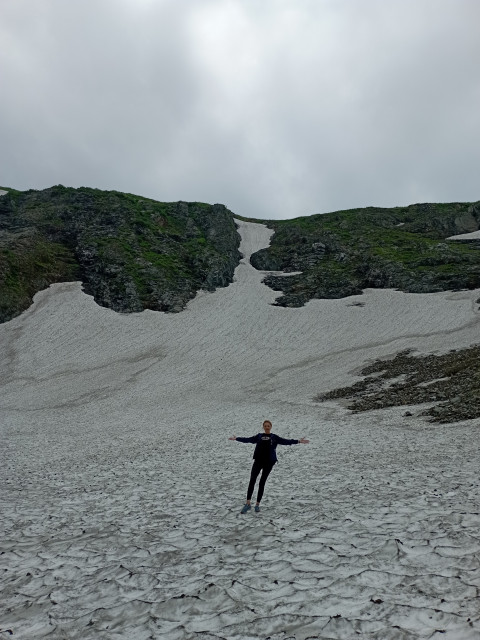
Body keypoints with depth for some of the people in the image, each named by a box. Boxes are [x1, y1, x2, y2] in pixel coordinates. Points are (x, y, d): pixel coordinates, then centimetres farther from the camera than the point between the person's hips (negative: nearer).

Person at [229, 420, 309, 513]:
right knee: (252, 480, -11)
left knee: (262, 483, 3)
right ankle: (248, 503, -9)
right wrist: (236, 438, 12)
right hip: (258, 461, 1)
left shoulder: (274, 437, 10)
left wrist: (298, 441, -5)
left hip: (268, 462, -1)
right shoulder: (259, 436, 14)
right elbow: (248, 439, 15)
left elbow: (286, 441, 4)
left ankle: (257, 504, 13)